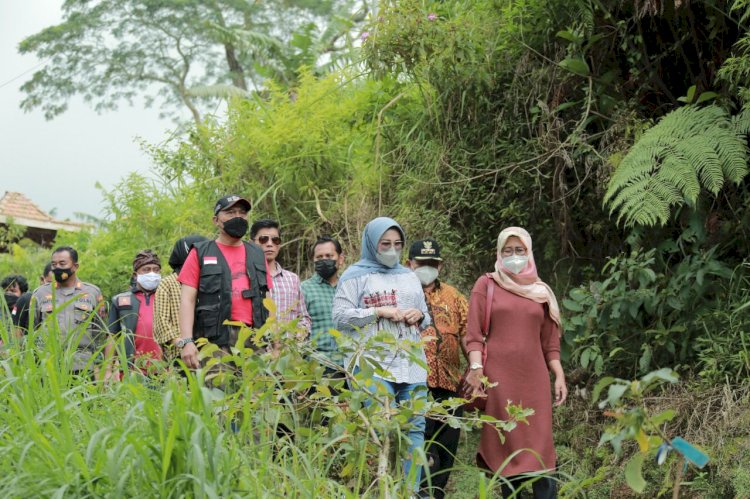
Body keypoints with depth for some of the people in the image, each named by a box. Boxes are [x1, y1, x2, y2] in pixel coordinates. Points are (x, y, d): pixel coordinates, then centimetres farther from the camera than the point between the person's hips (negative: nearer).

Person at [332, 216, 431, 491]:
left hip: (411, 364, 6)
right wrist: (379, 312, -12)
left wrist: (420, 315, 2)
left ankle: (411, 490, 7)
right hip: (373, 365, -6)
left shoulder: (409, 276, 21)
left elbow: (426, 317, 26)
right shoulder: (356, 275, 3)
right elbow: (340, 317, -6)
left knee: (415, 426, 2)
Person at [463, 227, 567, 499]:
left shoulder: (541, 291, 15)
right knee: (507, 445, -1)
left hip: (534, 378, 2)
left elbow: (550, 341, 15)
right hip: (499, 376, -2)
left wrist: (559, 376, 6)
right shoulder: (486, 285, 6)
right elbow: (474, 334, 0)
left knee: (539, 445, -5)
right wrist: (476, 368, -12)